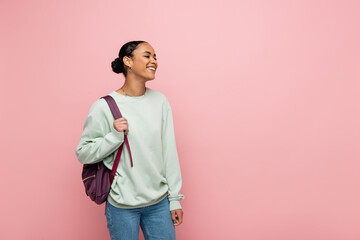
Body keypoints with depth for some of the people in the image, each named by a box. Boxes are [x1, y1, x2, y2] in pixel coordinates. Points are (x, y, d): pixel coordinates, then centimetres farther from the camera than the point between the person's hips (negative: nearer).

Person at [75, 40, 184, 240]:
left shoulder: (160, 101, 0)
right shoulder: (104, 107, -10)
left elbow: (169, 151, 2)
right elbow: (83, 153, -5)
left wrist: (175, 198, 3)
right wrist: (115, 136, -21)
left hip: (159, 203, 3)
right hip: (122, 206, -3)